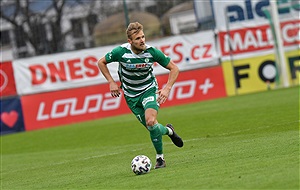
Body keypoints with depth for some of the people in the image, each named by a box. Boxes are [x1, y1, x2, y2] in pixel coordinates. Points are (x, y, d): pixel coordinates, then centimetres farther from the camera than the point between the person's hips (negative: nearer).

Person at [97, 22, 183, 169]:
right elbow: (101, 63, -1)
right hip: (131, 95, 1)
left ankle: (160, 157, -6)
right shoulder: (120, 52, -20)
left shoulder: (152, 52, -19)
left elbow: (174, 68, -7)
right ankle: (168, 130, 35)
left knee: (151, 121, -26)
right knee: (153, 128, -2)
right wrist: (111, 82, -8)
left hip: (149, 90, -1)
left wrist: (167, 88, -18)